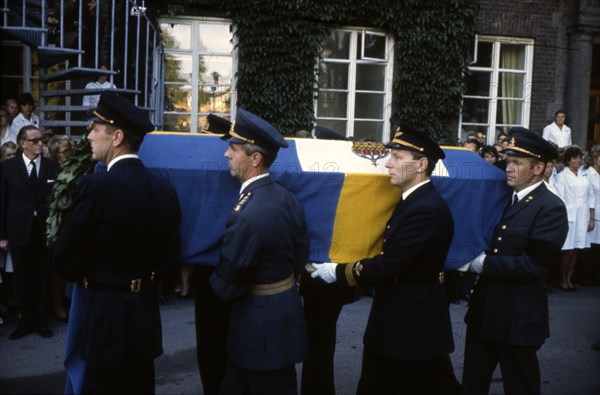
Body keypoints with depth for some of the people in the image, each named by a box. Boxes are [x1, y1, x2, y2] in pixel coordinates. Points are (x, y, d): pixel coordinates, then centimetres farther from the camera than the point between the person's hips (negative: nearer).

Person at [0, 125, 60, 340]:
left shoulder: (52, 166, 1)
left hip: (45, 230, 0)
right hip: (20, 230, 0)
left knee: (44, 277, 8)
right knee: (22, 278, 10)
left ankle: (42, 320, 22)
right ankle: (26, 320, 24)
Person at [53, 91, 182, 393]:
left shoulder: (95, 185, -19)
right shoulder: (164, 189, -1)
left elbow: (65, 261, -12)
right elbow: (170, 258, 4)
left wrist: (92, 278, 8)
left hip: (105, 315, -6)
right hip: (145, 313, 6)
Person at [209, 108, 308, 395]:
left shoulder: (247, 216, -28)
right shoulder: (287, 198, -1)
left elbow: (226, 287, -19)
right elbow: (300, 258, 9)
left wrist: (214, 279, 2)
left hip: (262, 325, -8)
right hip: (286, 312, 8)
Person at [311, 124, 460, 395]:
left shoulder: (427, 209, -23)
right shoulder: (413, 199, 9)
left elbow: (388, 266, -24)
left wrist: (338, 272, -13)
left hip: (414, 324, -10)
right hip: (399, 319, 10)